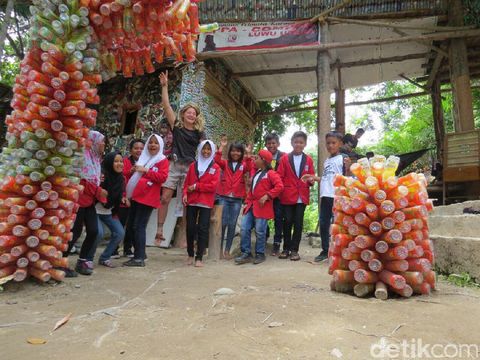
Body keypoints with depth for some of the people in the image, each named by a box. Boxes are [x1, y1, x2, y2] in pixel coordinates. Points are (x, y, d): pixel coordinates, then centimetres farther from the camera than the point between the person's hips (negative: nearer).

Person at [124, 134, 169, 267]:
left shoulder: (163, 160, -2)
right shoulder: (143, 158, 18)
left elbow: (162, 177, -16)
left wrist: (146, 170, -17)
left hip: (147, 198, -8)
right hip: (135, 197, 8)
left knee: (139, 227, -10)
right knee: (130, 226, 11)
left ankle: (139, 258, -3)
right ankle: (140, 253, 23)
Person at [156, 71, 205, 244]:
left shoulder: (199, 133, 11)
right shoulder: (176, 127, 6)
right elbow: (166, 106, -1)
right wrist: (165, 86, -5)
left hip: (190, 168, 1)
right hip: (174, 166, -1)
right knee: (165, 198, -4)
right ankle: (160, 230, 6)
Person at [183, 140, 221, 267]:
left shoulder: (216, 168, 2)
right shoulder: (193, 165, 12)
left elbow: (213, 186, -8)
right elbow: (187, 182, 10)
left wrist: (196, 186, -9)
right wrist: (185, 194, -8)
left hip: (206, 203, -2)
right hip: (191, 201, 3)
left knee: (203, 229, -3)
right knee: (190, 228, 4)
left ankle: (199, 258, 5)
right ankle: (190, 255, 19)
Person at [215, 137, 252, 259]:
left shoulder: (243, 164, 9)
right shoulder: (225, 163, 9)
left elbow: (250, 169, -12)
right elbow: (217, 160, -10)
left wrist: (248, 155, -19)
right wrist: (221, 147, -11)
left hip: (237, 199, 1)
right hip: (224, 197, -1)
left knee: (232, 225, 5)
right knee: (222, 223, -1)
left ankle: (227, 250, 14)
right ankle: (218, 248, 11)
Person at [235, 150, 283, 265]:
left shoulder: (271, 173, -6)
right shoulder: (256, 173, 21)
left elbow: (279, 186, -17)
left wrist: (267, 196, -20)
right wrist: (247, 202, 16)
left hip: (262, 207, -8)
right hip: (251, 206, 8)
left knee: (260, 231, -2)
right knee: (245, 229, 2)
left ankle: (260, 254, 13)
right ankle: (246, 253, 10)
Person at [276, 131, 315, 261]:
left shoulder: (308, 160, 6)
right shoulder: (285, 159, 2)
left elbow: (311, 177, 7)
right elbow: (279, 177, 0)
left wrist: (311, 180, -14)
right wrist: (281, 191, -9)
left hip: (302, 197, 1)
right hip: (287, 196, -1)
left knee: (298, 223, 4)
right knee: (287, 222, 6)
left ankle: (294, 250, 13)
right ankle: (286, 248, 18)